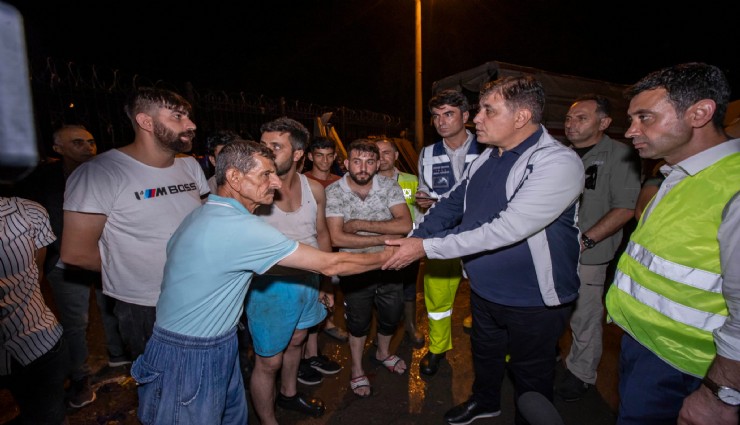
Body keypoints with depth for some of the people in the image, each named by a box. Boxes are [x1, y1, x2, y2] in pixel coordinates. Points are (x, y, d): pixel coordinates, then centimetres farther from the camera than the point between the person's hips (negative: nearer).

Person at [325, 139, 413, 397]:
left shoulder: (389, 186, -9)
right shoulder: (333, 192, -15)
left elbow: (406, 224, -20)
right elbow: (336, 238, -23)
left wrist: (361, 224, -25)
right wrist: (385, 238, -24)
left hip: (388, 265, 3)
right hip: (354, 269, -3)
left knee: (392, 315, 20)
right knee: (359, 321, 15)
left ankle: (383, 353, 51)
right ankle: (357, 369, 42)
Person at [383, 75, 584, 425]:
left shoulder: (559, 163, -24)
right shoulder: (486, 158, 0)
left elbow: (505, 229, -33)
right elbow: (451, 204, 5)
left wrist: (425, 247, -30)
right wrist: (410, 242, -7)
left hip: (534, 301, -7)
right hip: (484, 289, 7)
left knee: (531, 375, 18)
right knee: (484, 353, 28)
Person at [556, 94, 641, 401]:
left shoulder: (620, 155, -7)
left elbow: (626, 208, -13)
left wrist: (585, 241, -19)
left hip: (588, 255, -5)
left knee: (585, 318, 8)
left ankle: (581, 373, 31)